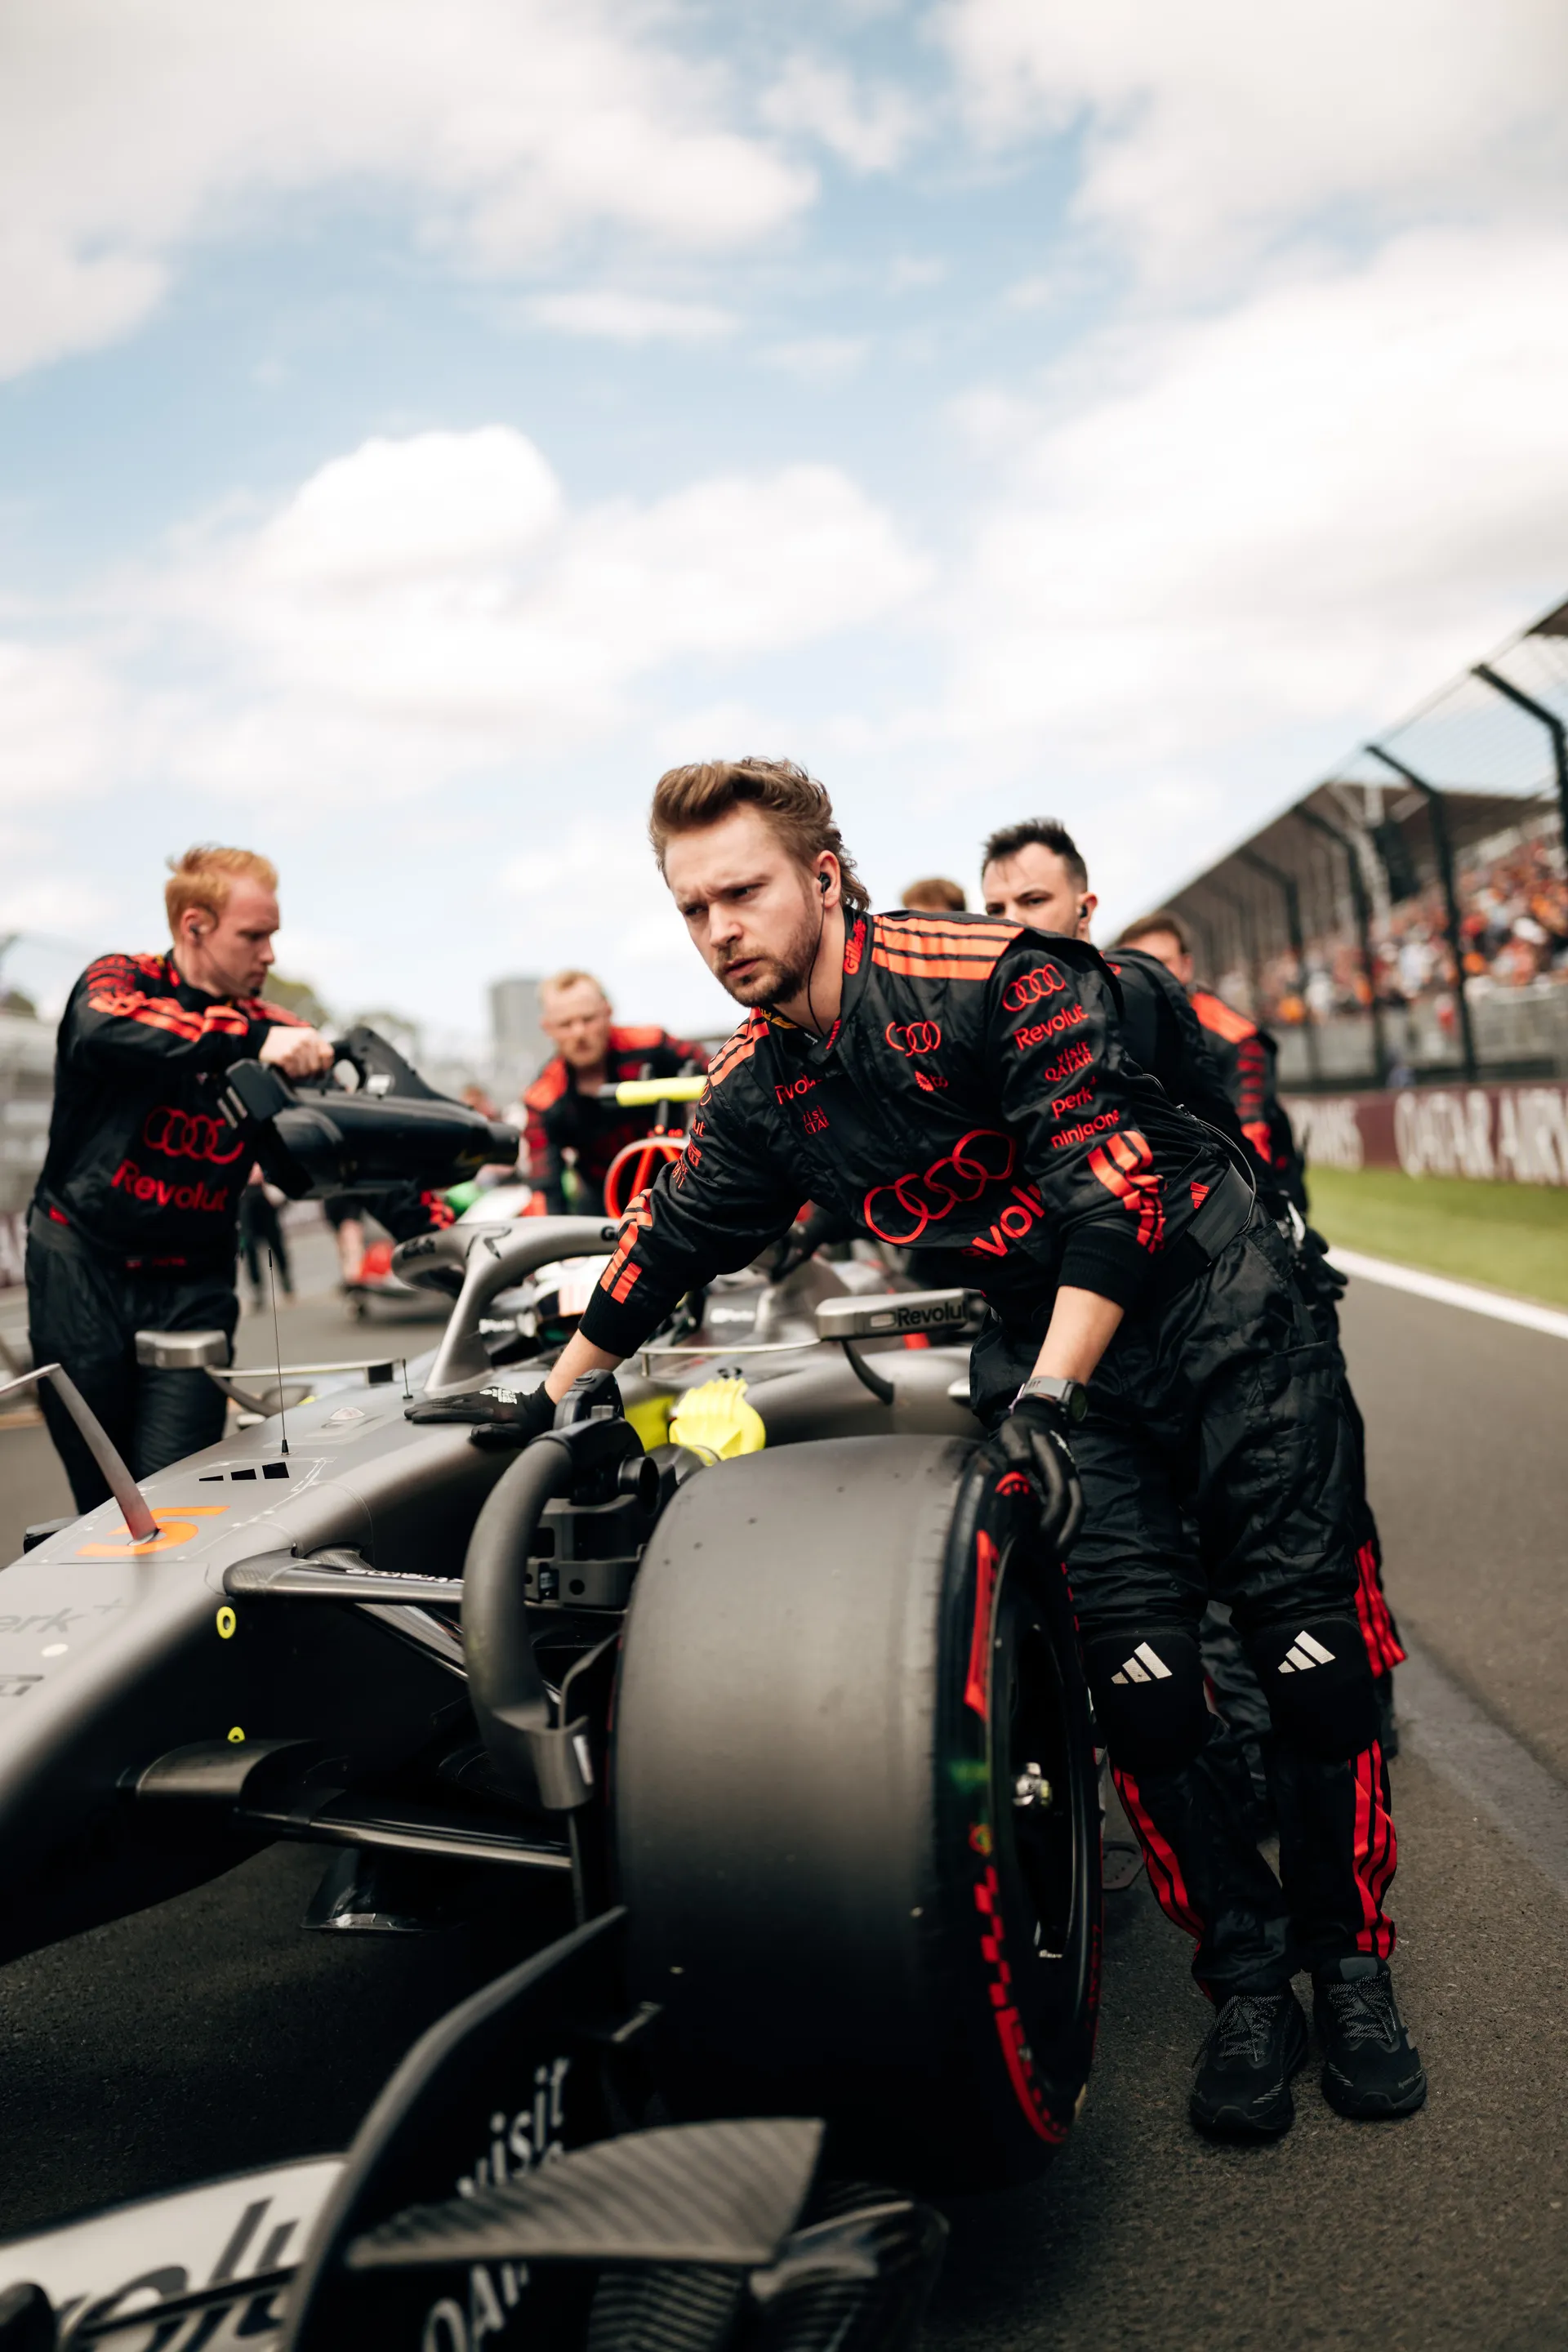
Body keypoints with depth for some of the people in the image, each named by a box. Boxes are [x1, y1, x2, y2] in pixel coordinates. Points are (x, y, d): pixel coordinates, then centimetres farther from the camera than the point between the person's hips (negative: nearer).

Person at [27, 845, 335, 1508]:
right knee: (102, 1495, 7)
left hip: (191, 1286, 2)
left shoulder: (275, 1033, 4)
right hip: (82, 1265, -2)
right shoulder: (118, 979, -4)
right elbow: (108, 1030, -30)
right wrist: (253, 1042, -41)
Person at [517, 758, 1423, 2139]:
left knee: (1309, 1642, -2)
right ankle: (1248, 1984, 9)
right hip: (1043, 1344, 4)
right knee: (1141, 1674, -8)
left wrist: (1052, 1393, -31)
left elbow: (1113, 1173, -26)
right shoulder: (756, 1090, -1)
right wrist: (560, 1393, 20)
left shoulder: (997, 977, -20)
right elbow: (673, 1238, 12)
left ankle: (1350, 1960, 18)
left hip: (1214, 1306, -3)